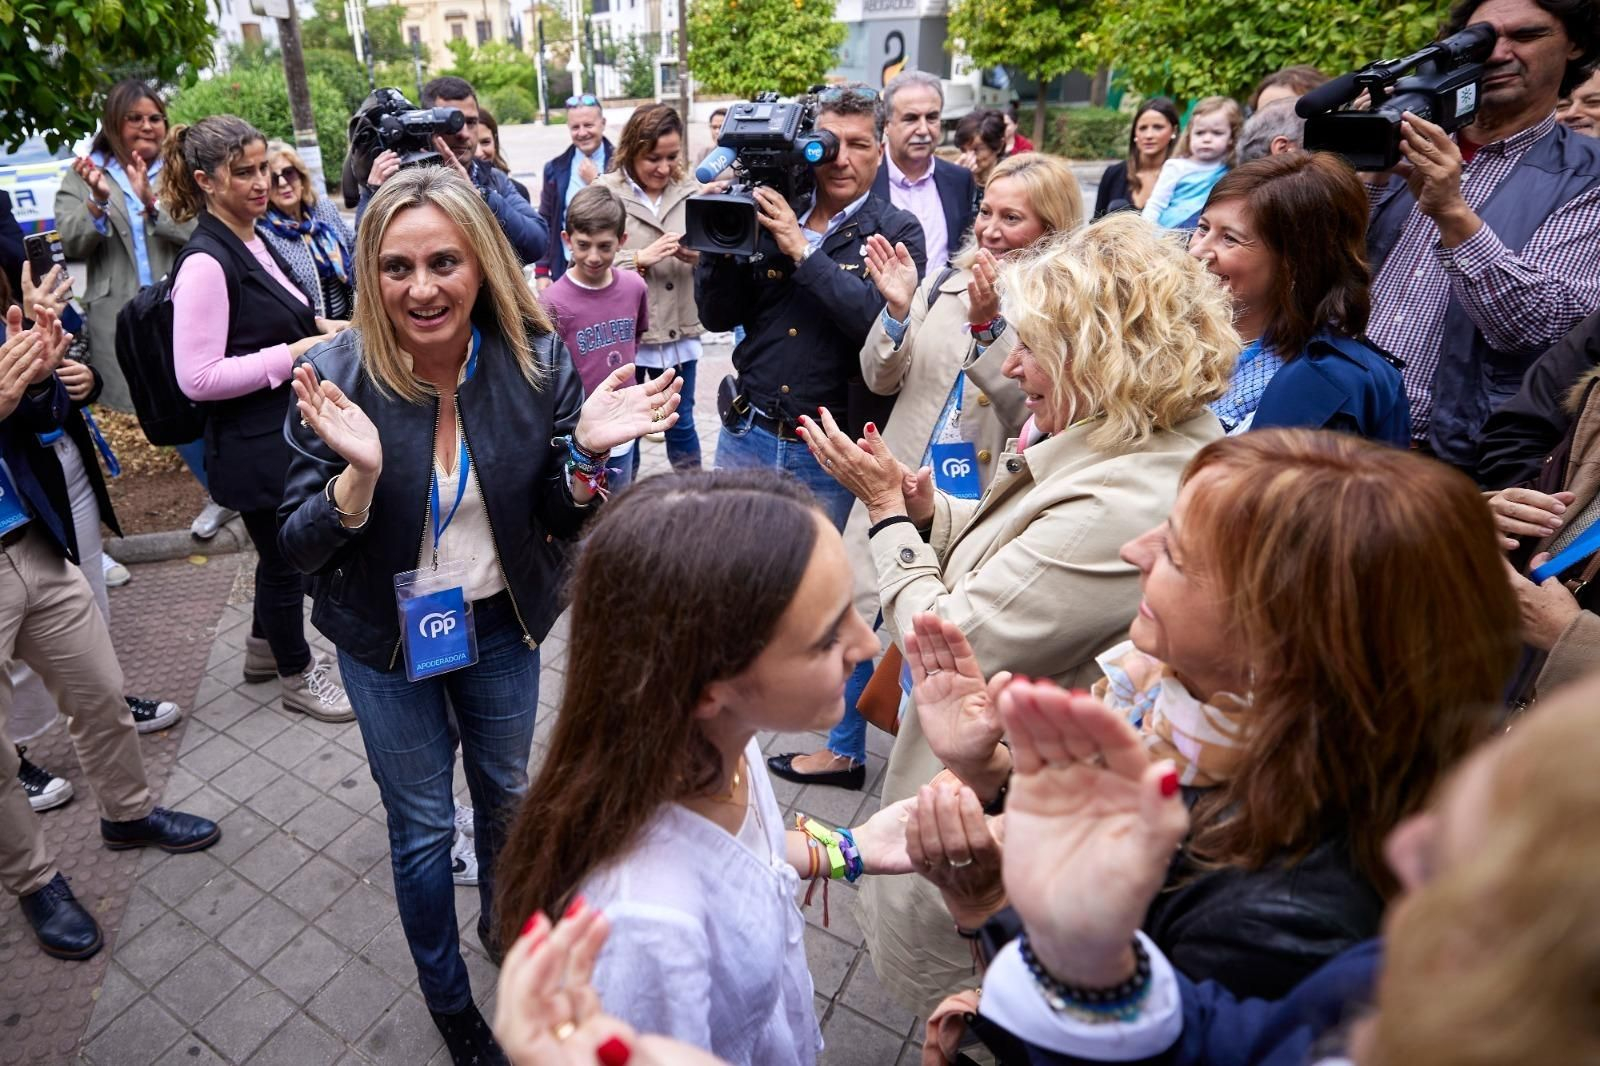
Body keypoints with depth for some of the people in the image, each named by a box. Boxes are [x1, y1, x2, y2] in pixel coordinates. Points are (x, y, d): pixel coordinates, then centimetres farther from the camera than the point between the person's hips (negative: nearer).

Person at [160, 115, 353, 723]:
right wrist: (295, 353, -22)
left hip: (288, 432, 9)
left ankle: (265, 647, 45)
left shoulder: (253, 242, 7)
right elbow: (197, 378, -24)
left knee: (282, 551, 24)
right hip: (254, 446, -9)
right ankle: (298, 677, 28)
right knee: (285, 557, 8)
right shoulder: (206, 263, -21)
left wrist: (316, 327, 3)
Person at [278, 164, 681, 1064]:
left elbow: (562, 521, -9)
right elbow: (300, 548, -17)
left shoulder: (537, 360, -16)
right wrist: (360, 471, -36)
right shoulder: (338, 377, -20)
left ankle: (505, 925, 56)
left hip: (503, 624, 2)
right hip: (388, 637, -1)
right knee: (423, 827, 15)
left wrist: (587, 451, -30)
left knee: (508, 795, 23)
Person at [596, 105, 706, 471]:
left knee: (681, 423, 15)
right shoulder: (604, 193, -5)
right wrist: (641, 258, -20)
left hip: (679, 331, 2)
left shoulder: (690, 190, 4)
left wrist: (700, 256, -18)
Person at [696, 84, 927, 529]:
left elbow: (884, 321, -21)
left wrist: (802, 251, -21)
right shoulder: (769, 216, 3)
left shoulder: (897, 231, -4)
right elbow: (717, 317, 3)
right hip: (748, 434, 3)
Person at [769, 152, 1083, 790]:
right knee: (856, 618, 15)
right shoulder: (946, 280, 4)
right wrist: (897, 310, -11)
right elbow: (881, 379, 5)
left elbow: (1036, 413, -19)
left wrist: (988, 323, -26)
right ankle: (844, 751, 40)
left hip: (984, 508, -4)